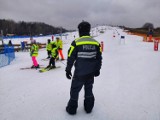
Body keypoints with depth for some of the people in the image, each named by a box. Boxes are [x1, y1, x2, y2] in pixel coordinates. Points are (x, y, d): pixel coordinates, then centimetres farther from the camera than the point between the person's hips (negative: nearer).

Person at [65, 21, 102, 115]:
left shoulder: (76, 42, -14)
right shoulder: (96, 43, -1)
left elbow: (71, 58, -10)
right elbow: (99, 58, 6)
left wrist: (68, 70, 2)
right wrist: (97, 70, 17)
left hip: (79, 73, -4)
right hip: (91, 73, 4)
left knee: (75, 90, 12)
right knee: (89, 89, 21)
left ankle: (72, 109, 24)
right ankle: (89, 107, 33)